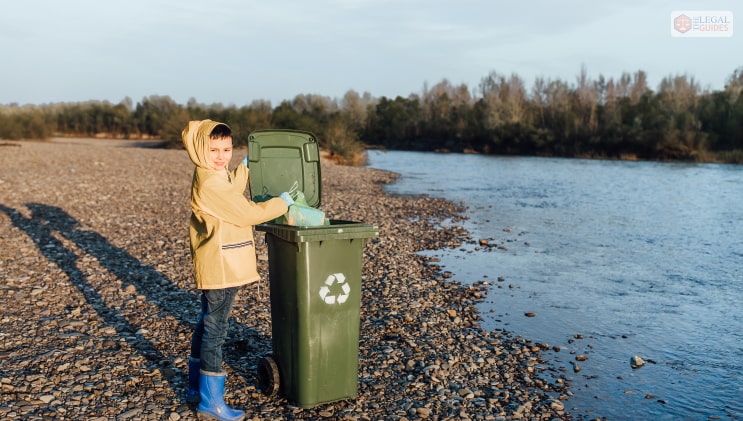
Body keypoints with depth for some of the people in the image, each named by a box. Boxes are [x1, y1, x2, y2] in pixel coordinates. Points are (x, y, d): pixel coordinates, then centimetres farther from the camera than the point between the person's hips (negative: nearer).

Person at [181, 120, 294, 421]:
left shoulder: (216, 176, 10)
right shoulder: (210, 183, -21)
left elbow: (234, 194, 30)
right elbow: (247, 214, -20)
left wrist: (247, 164, 36)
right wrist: (282, 202, -9)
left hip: (215, 267, 11)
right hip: (220, 268, -11)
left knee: (207, 323, 19)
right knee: (215, 329, -2)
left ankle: (196, 387, 35)